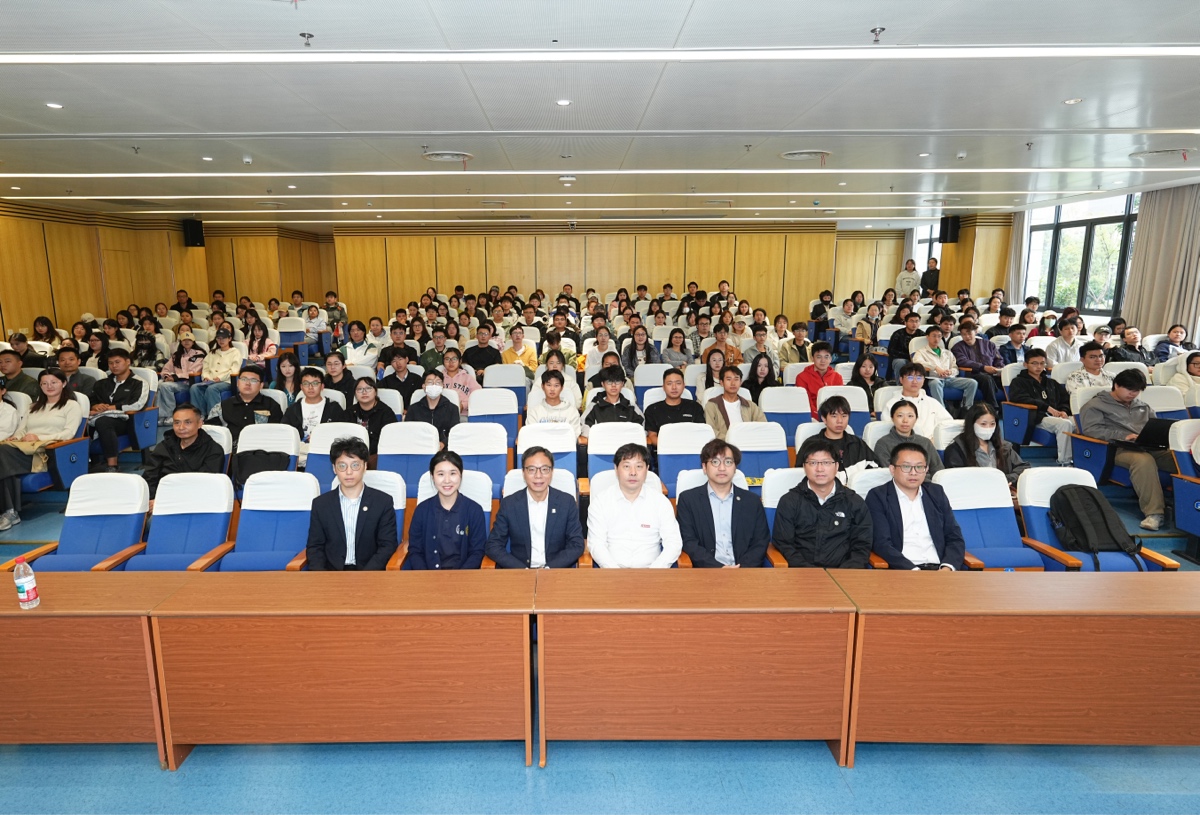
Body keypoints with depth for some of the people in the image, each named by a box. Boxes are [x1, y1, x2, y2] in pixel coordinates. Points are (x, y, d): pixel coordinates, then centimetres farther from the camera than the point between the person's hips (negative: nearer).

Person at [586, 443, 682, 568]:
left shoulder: (660, 500, 8)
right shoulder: (600, 500, 6)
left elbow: (674, 543, 4)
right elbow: (596, 543, 0)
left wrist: (653, 571, -11)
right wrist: (616, 572, -14)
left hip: (649, 567, 1)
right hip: (611, 572, -1)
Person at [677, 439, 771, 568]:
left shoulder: (752, 501, 13)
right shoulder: (688, 499, 7)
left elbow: (760, 543, 9)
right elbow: (689, 542, 0)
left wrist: (743, 568, -8)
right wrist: (719, 568, -12)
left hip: (744, 570, 2)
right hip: (706, 571, -2)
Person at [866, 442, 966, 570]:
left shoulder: (936, 493, 16)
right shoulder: (877, 497, 2)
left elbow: (955, 538, 13)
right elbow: (881, 543, -7)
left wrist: (947, 568, -6)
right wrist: (914, 571, -19)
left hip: (939, 569, 4)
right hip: (901, 571, -4)